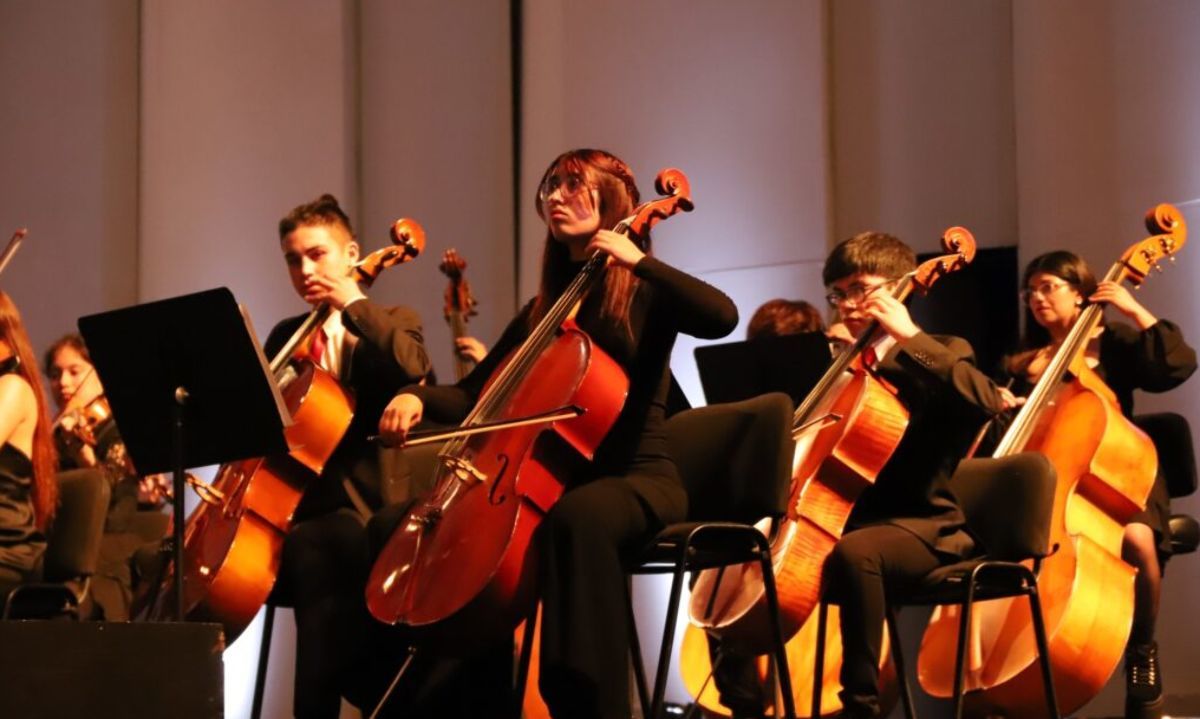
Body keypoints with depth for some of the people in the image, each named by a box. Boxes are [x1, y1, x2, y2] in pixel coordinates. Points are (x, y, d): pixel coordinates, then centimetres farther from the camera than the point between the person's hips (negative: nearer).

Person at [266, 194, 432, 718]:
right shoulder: (286, 336, 21)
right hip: (287, 497, 6)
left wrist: (354, 305, -12)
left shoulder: (390, 322, 8)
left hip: (358, 507, -6)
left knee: (310, 548, -37)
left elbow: (412, 366, -17)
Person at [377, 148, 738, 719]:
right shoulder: (543, 310, 18)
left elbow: (721, 317, -22)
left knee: (575, 517, -42)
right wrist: (417, 397, -5)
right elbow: (473, 397, 16)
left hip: (638, 480, -6)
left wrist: (638, 260, -17)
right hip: (558, 477, 6)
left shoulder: (645, 295, 1)